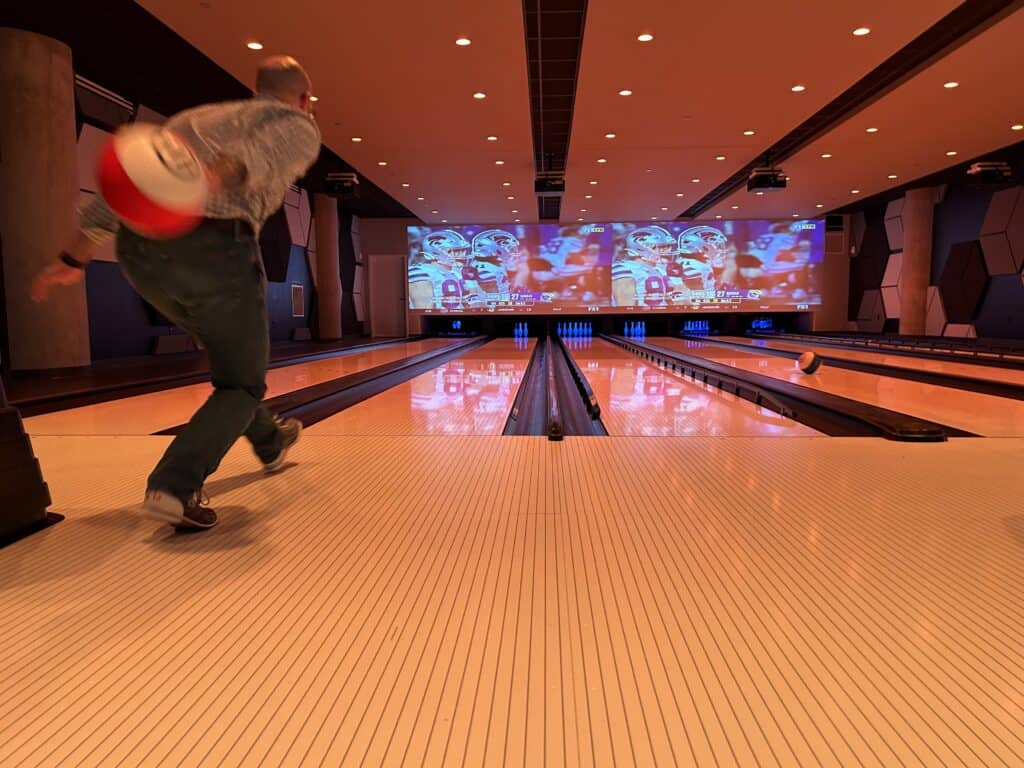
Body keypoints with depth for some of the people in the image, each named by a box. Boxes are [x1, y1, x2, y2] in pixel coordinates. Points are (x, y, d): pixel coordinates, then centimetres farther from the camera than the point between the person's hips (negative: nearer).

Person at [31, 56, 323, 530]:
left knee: (228, 354, 29)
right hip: (215, 248, -6)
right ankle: (174, 489, -8)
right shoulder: (298, 126, 12)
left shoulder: (194, 117, 30)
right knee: (240, 384, 11)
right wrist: (204, 180, -36)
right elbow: (261, 151, -15)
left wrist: (73, 260, 19)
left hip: (140, 252, 7)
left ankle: (269, 442, 47)